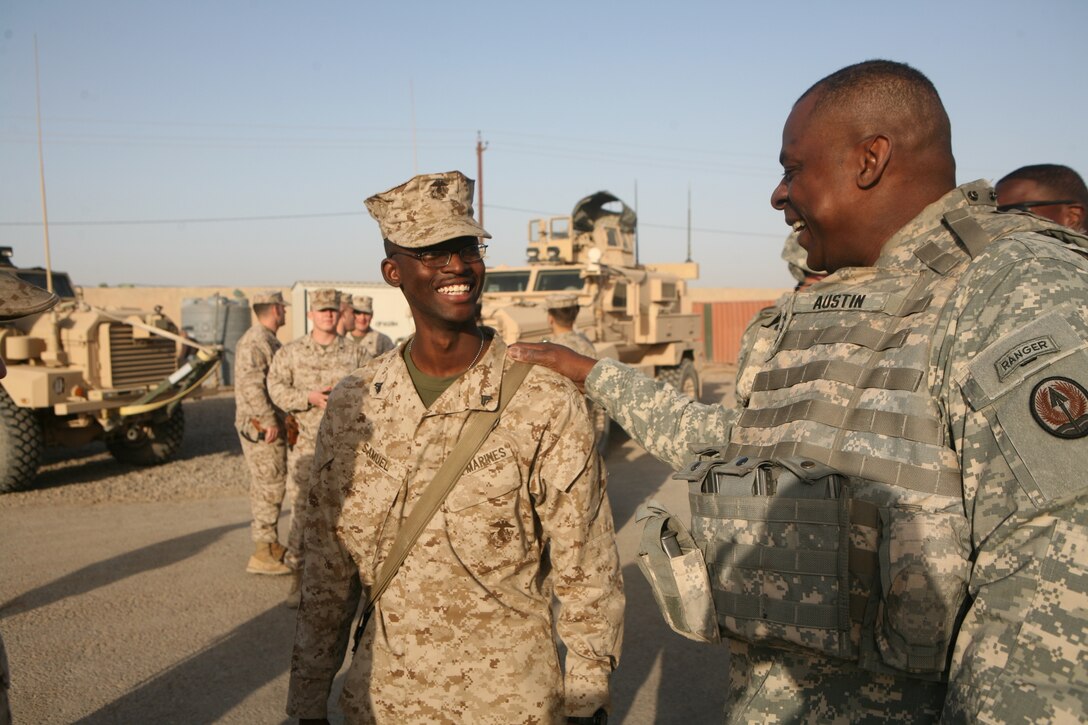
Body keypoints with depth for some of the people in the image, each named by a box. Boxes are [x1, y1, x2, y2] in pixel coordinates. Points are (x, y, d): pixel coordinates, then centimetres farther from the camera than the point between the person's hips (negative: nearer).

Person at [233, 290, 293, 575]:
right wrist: (269, 421, -26)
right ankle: (263, 554, -6)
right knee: (271, 486, -9)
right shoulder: (254, 341, -15)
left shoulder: (269, 340, 17)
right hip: (261, 426, -10)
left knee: (263, 485, 16)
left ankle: (269, 542, 26)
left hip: (271, 424, 10)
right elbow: (251, 384, -24)